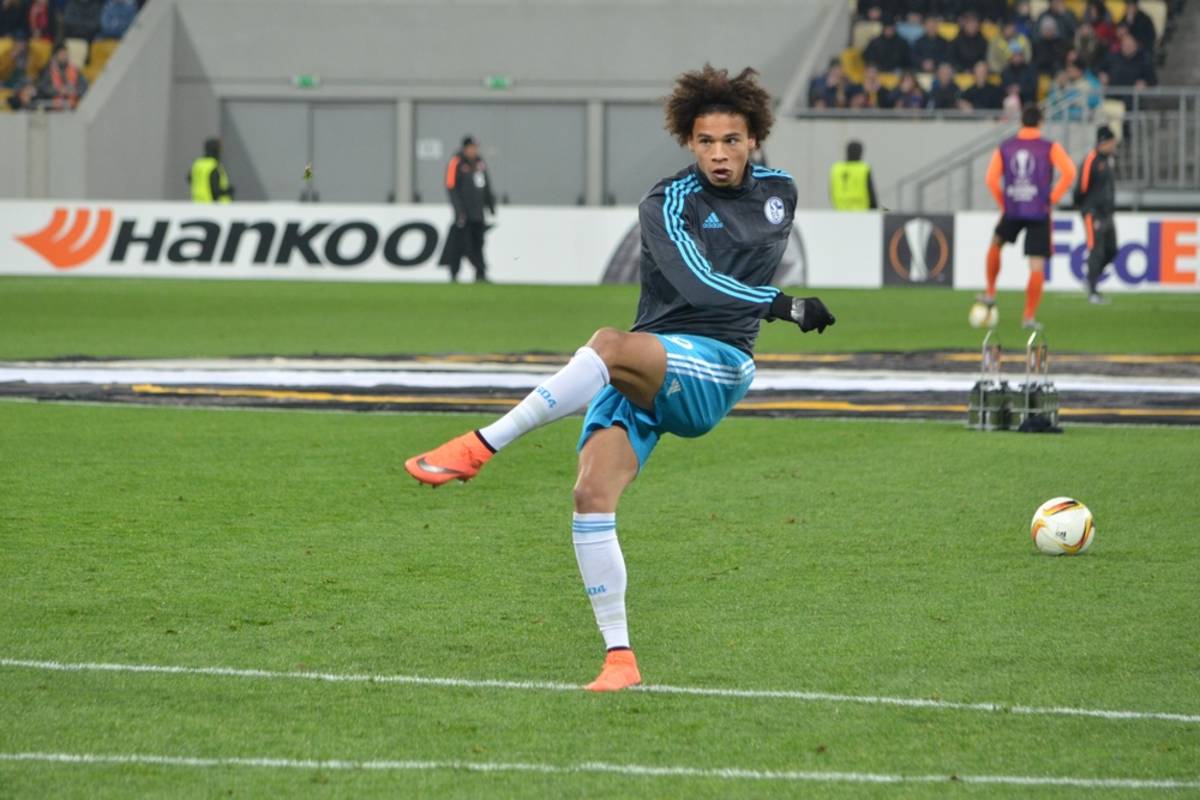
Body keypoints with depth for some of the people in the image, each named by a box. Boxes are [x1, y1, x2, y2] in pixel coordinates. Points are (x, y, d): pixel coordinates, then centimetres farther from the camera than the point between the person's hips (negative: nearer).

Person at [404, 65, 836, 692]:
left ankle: (482, 445, -33)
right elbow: (696, 280, -21)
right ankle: (619, 657, -11)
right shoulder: (668, 203, -4)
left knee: (610, 345, -34)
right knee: (592, 494, -19)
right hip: (642, 372, 0)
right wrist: (781, 306, -31)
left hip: (716, 368, 0)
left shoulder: (779, 192, 10)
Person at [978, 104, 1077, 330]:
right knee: (1037, 266, 2)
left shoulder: (1004, 148, 5)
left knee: (995, 245, 31)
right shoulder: (1050, 148, -2)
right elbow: (1069, 173, -14)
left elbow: (992, 179, -2)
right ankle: (1029, 316, -3)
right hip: (1039, 212, -2)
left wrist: (1002, 202, 9)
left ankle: (990, 294, 29)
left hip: (1012, 211, 2)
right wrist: (1052, 199, -5)